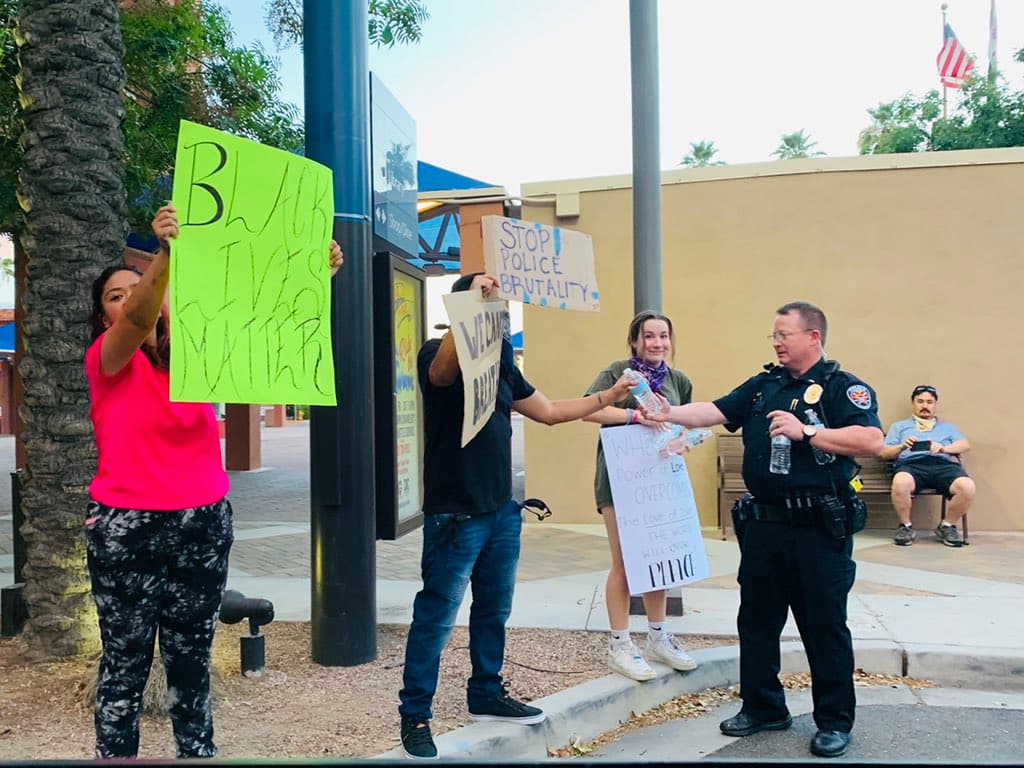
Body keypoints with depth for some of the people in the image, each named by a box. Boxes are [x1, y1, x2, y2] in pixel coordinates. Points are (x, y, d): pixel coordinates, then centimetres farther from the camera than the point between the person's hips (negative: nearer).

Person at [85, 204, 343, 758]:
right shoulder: (106, 360, -6)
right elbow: (140, 320, -28)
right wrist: (166, 253, -45)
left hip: (204, 524, 4)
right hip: (128, 527, -3)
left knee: (191, 657, 14)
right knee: (126, 662, 5)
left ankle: (199, 750, 27)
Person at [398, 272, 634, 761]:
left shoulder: (500, 363, 12)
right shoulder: (437, 354, -9)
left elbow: (548, 411, 19)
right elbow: (445, 368, -36)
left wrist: (608, 397, 17)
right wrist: (473, 299, -37)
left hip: (502, 509, 8)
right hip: (455, 513, -8)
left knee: (494, 609, 17)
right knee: (436, 617, 0)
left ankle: (486, 696, 34)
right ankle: (415, 716, 13)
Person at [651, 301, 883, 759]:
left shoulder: (842, 387, -6)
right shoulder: (763, 385, 12)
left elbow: (872, 441, -19)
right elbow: (714, 412, 5)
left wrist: (805, 432, -22)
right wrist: (668, 413, -10)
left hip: (819, 528, -6)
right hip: (764, 523, 6)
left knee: (824, 625, 5)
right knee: (756, 620, 13)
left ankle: (835, 720, 21)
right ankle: (763, 707, 29)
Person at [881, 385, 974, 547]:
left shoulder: (948, 427, 33)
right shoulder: (899, 426, 28)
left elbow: (965, 445, 14)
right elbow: (885, 453, 16)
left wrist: (943, 448, -6)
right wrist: (902, 446, -6)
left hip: (944, 464, 2)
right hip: (912, 464, -2)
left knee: (967, 486, -32)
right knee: (900, 483, -39)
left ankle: (948, 526, -8)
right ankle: (906, 527, -16)